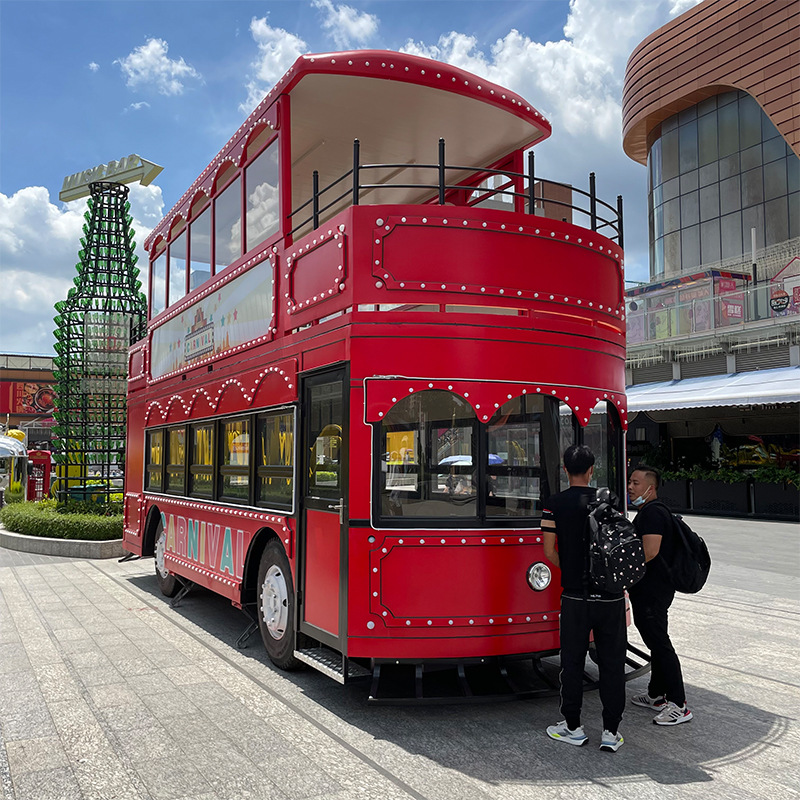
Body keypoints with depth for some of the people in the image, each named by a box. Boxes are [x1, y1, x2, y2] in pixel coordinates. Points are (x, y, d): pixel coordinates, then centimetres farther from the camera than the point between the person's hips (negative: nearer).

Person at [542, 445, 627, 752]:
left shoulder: (555, 504, -4)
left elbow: (549, 551, -1)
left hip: (575, 597, -2)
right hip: (611, 596, 2)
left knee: (572, 661, 10)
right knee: (612, 663, 10)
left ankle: (573, 727, 20)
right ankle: (611, 732, 16)